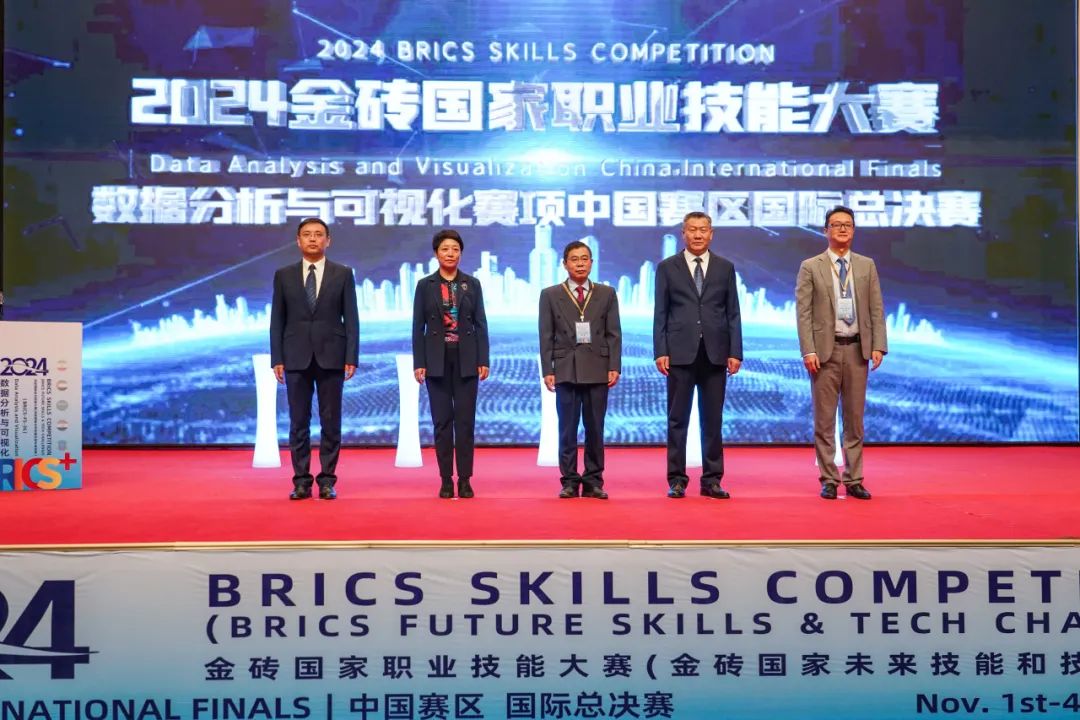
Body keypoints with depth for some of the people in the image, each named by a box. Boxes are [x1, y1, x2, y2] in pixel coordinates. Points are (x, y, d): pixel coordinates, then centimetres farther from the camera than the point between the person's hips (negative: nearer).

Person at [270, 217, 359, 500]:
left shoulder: (343, 274, 4)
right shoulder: (284, 275, 7)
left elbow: (351, 319, 2)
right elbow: (277, 320, 6)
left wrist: (351, 357, -6)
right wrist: (277, 359, -1)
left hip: (331, 357, -1)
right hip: (296, 358, 1)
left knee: (331, 422, 2)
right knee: (298, 422, 3)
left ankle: (327, 480, 9)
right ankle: (301, 481, 9)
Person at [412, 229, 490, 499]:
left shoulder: (472, 284, 6)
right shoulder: (425, 285, 4)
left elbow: (480, 324, 4)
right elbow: (418, 327, 3)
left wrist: (483, 360, -3)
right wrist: (419, 363, -5)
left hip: (465, 359, 0)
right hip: (437, 360, 0)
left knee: (465, 420, 0)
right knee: (442, 421, 3)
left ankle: (465, 480, 5)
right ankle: (446, 480, 9)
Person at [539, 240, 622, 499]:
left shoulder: (607, 294, 10)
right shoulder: (550, 295, 8)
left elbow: (614, 333, 6)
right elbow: (546, 337, 4)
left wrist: (614, 367, -4)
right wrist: (547, 370, -4)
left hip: (597, 371, 1)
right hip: (566, 370, -1)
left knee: (595, 429, 3)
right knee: (567, 430, 0)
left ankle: (593, 481, 10)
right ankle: (569, 481, 7)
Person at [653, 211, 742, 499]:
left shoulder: (725, 267, 9)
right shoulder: (667, 267, 5)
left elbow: (733, 313, 7)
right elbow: (660, 313, 3)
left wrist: (735, 352, 0)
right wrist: (660, 352, -6)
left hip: (715, 354, 1)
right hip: (680, 353, -1)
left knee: (713, 419, 5)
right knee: (677, 419, 2)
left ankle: (712, 480, 12)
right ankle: (676, 479, 9)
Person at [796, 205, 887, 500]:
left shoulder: (867, 266, 9)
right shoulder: (810, 267, 0)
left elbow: (876, 309, 7)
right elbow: (803, 312, -5)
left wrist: (878, 345, -4)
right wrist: (808, 351, -13)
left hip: (857, 349, 3)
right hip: (825, 349, -2)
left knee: (855, 418, 7)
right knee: (824, 419, 2)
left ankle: (853, 480, 14)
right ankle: (829, 480, 9)